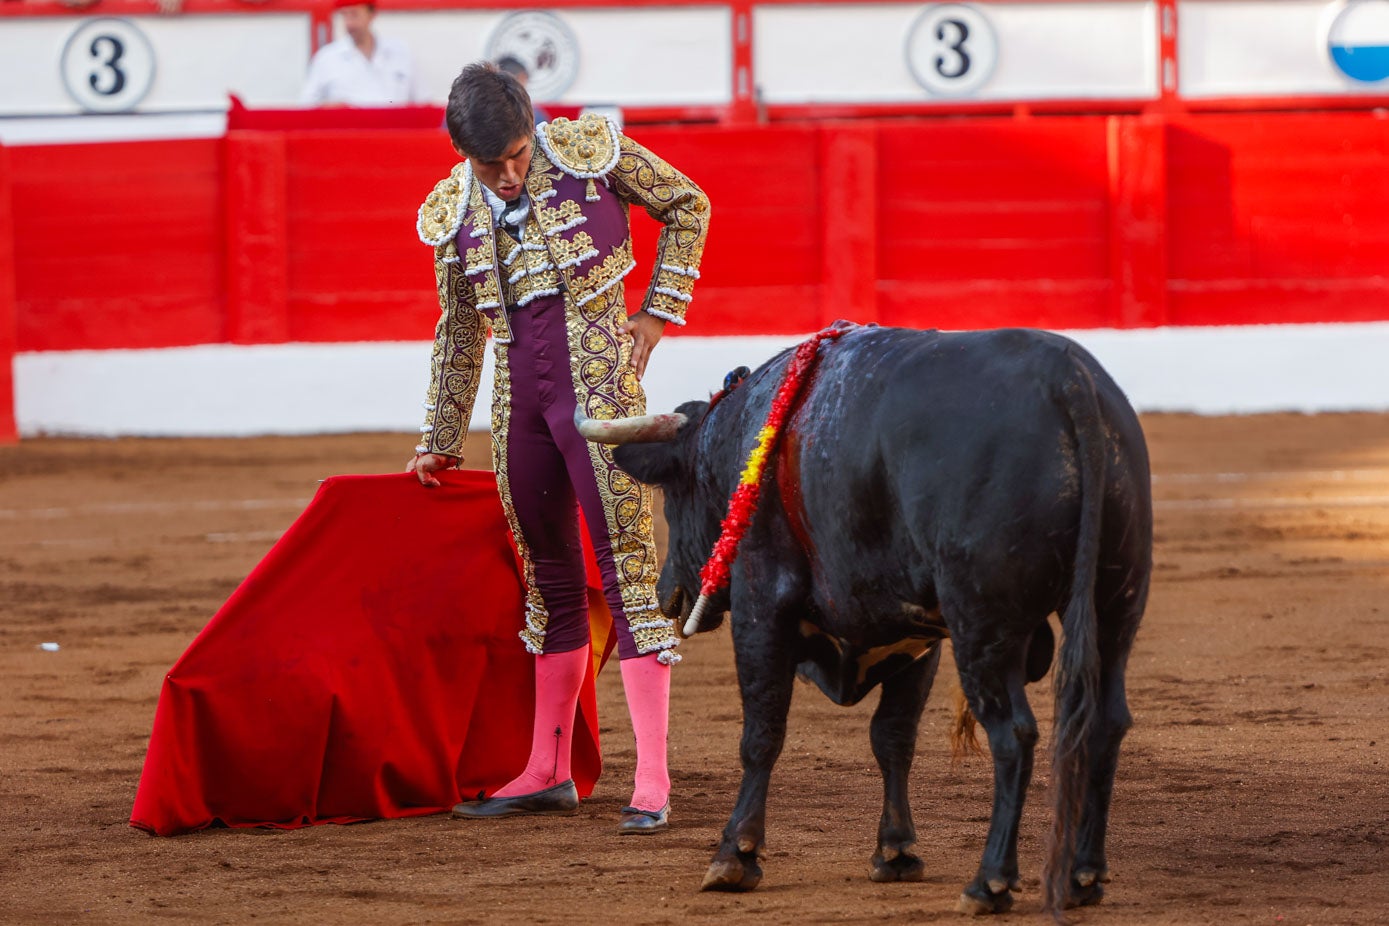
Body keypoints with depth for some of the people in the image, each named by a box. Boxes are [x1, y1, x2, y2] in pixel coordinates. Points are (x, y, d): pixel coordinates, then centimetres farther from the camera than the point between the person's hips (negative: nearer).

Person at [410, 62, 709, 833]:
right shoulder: (454, 213, 4)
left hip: (598, 384, -5)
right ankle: (547, 772, 22)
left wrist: (658, 312, 1)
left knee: (628, 570, -9)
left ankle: (652, 782, -10)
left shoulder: (589, 151, -6)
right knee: (548, 583, 13)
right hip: (518, 398, 5)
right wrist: (440, 441, 23)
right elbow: (459, 333, 17)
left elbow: (687, 206, 8)